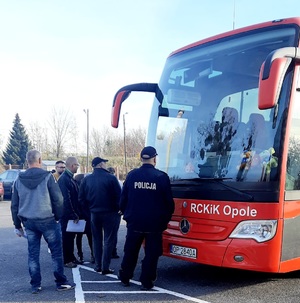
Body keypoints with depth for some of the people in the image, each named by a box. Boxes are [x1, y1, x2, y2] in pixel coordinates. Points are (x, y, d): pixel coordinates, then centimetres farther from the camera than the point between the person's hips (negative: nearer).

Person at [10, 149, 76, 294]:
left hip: (28, 221, 4)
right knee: (56, 251, 6)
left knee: (33, 253, 11)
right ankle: (61, 282, 10)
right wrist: (58, 217, 2)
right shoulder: (47, 176, -9)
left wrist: (17, 225, 16)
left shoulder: (19, 180, 4)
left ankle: (35, 285, 15)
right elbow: (58, 199, -10)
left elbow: (14, 205, 9)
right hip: (47, 220, -4)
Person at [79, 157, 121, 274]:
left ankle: (98, 265, 20)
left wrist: (88, 208, 12)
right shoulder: (110, 178, -12)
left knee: (96, 240, 17)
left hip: (94, 213, 4)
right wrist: (118, 209, 2)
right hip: (109, 213, -4)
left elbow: (81, 198, 1)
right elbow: (118, 195, -13)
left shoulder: (86, 179, 0)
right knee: (108, 240, 4)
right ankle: (105, 267, 1)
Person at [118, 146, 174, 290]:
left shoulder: (132, 175, -4)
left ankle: (125, 277, 31)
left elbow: (123, 198, 2)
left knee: (130, 251, 18)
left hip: (134, 222, 2)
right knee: (151, 253, 8)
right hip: (155, 223, -2)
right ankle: (146, 282, 11)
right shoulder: (162, 177, -9)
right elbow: (169, 201, -3)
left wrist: (125, 213, 18)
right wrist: (166, 218, 12)